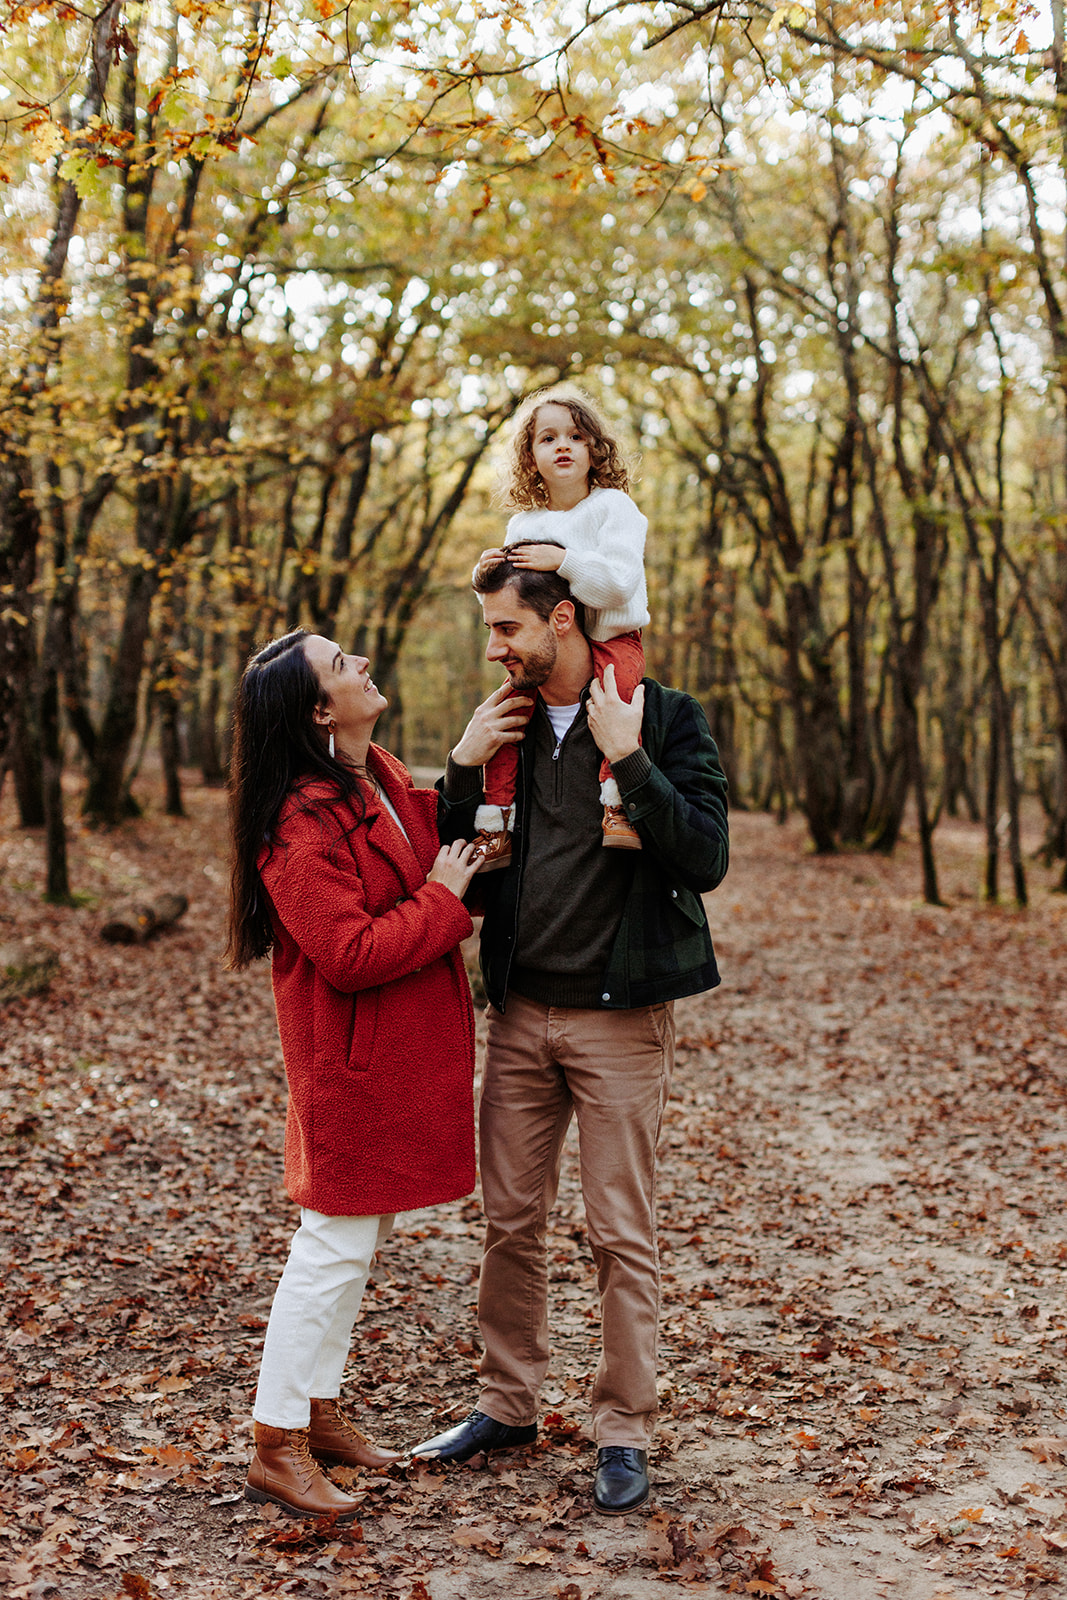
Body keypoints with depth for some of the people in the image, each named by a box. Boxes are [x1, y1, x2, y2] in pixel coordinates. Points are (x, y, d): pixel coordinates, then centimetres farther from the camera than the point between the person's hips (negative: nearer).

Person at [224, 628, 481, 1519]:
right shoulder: (302, 827, -22)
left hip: (406, 1058, 9)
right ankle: (277, 1449, 9)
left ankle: (318, 1410, 30)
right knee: (337, 1244, -3)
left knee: (364, 1237, 17)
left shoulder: (385, 779, 7)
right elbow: (352, 954, -25)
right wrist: (441, 897, -15)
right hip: (354, 1061, -9)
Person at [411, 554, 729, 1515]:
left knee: (622, 1234, 2)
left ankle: (625, 1434, 16)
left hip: (620, 1015, -5)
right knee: (511, 1222, 12)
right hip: (521, 1012, 5)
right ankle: (509, 1405, 28)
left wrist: (628, 759, -21)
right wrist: (465, 769, -3)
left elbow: (706, 860, -17)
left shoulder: (665, 721, -6)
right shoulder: (505, 726, 8)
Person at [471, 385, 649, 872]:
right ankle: (496, 826, -6)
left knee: (614, 686, -36)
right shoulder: (522, 527, 10)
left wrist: (563, 561, -27)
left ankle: (616, 803, -39)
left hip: (611, 640, -4)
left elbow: (619, 582, -18)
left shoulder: (613, 507, -3)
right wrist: (486, 578, -7)